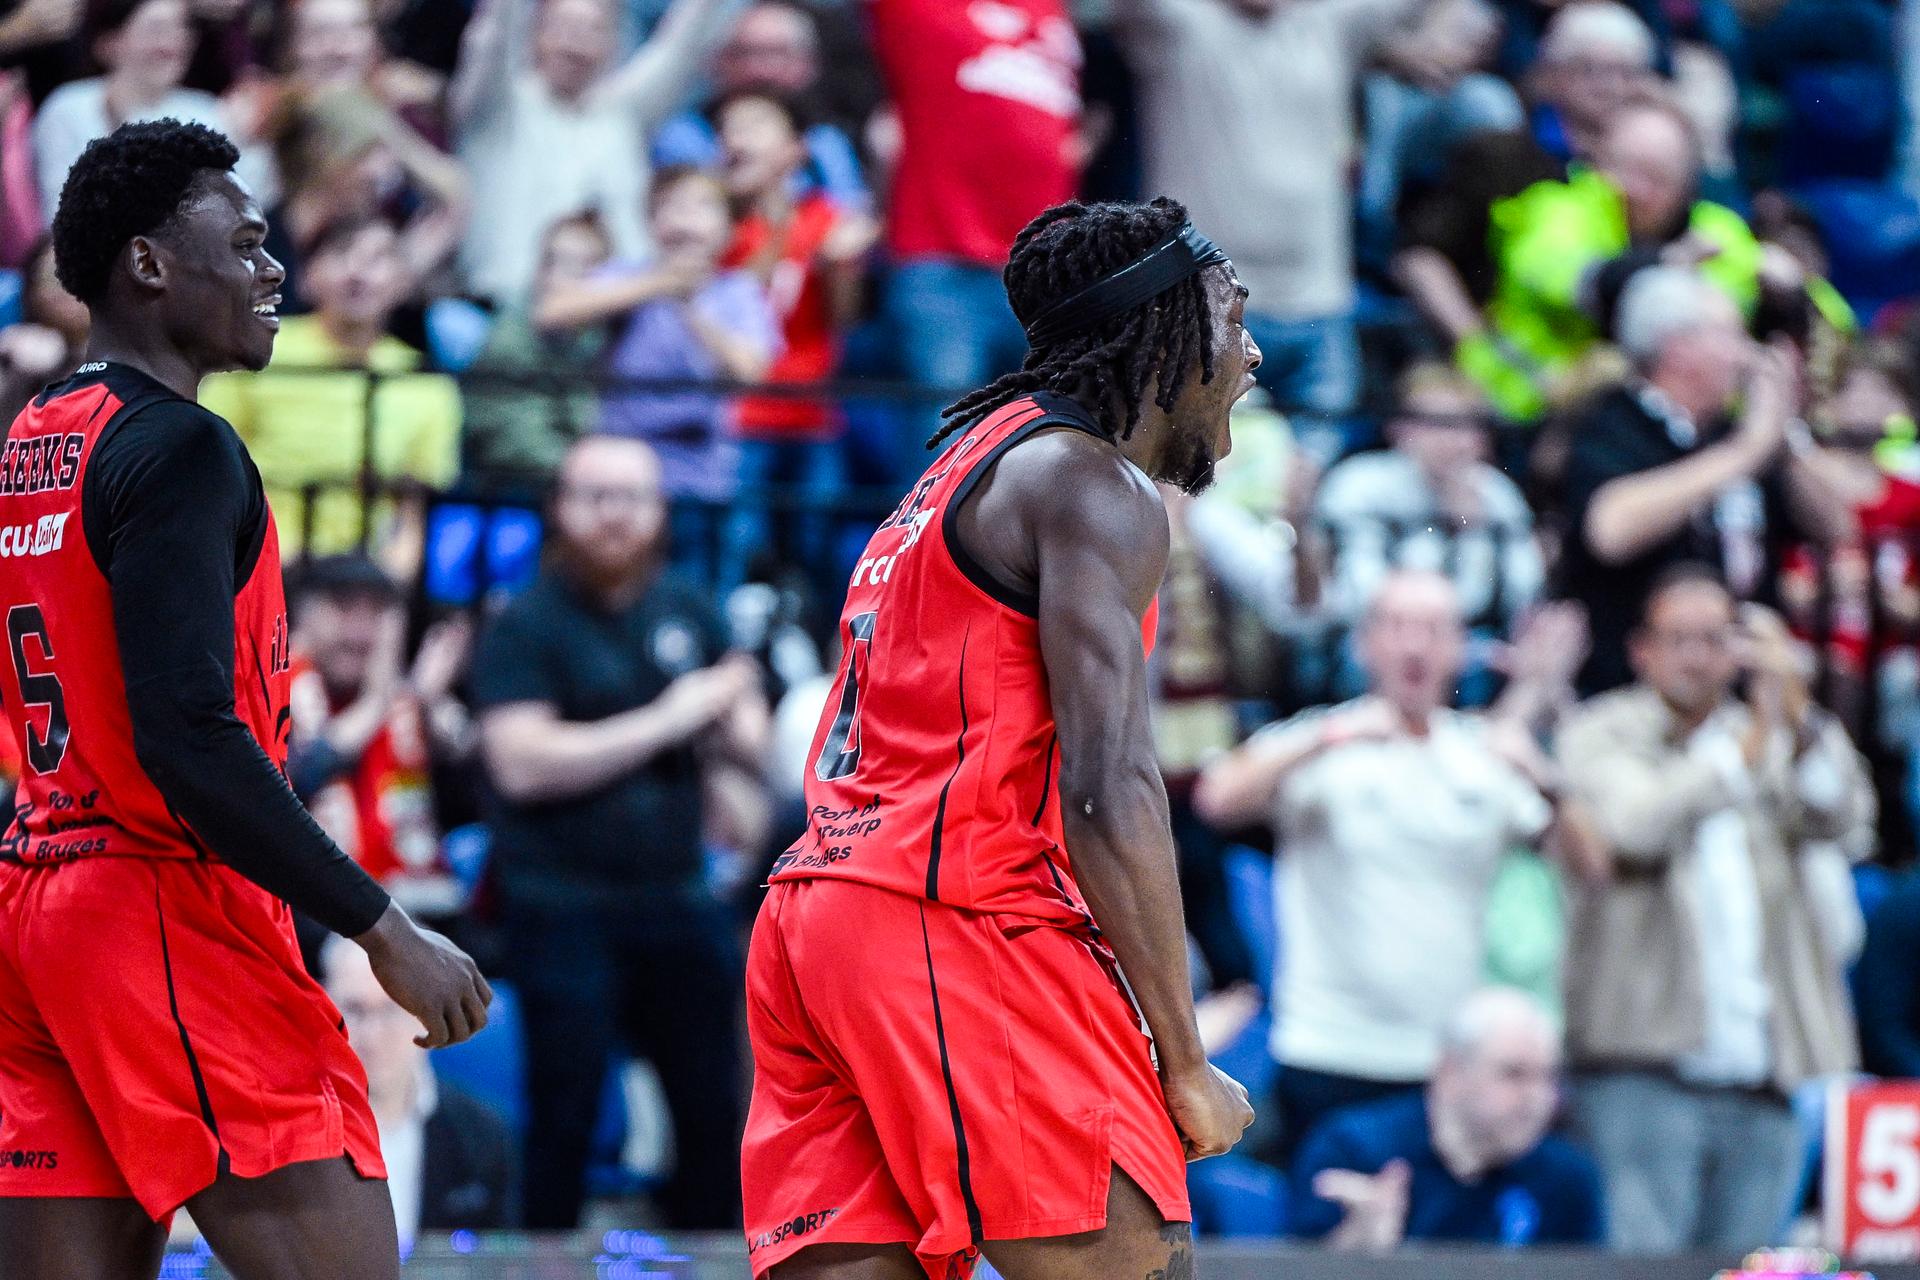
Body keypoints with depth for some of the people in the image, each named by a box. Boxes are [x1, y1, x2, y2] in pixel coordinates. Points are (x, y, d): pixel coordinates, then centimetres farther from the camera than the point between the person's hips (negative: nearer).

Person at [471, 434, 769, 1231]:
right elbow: (523, 763, -19)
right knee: (565, 1114, -3)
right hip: (565, 905, -5)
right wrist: (666, 722, -16)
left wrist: (734, 754, -1)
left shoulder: (686, 612, 12)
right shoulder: (526, 626, -6)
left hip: (677, 895, 5)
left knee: (713, 1106, 7)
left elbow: (746, 725, 25)